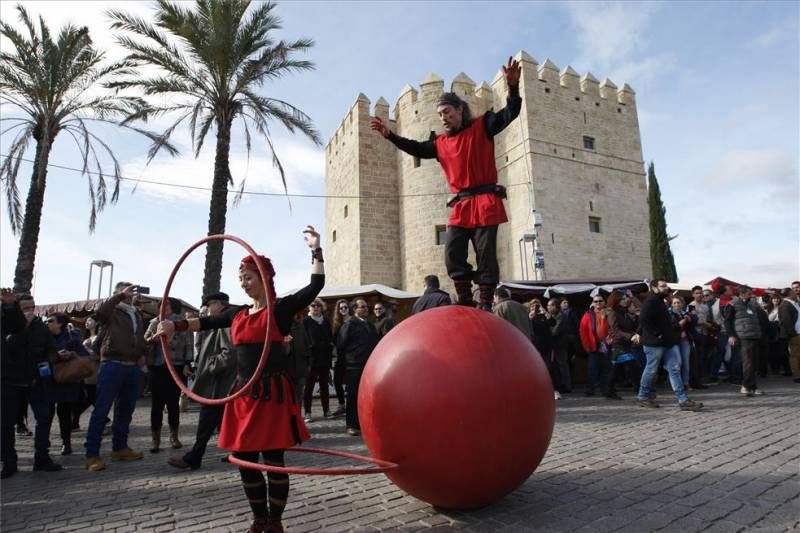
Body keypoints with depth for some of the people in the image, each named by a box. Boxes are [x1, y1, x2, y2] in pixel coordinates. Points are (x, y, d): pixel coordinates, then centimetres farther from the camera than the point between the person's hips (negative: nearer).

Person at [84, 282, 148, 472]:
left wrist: (142, 353, 14)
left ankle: (119, 447, 22)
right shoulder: (111, 311, 1)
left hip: (133, 367, 6)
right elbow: (99, 312, -24)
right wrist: (120, 296, -28)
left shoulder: (137, 314, 20)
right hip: (112, 365, -6)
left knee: (126, 409, 12)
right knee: (101, 410, -5)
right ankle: (92, 454, 0)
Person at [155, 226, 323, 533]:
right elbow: (207, 322, 15)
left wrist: (316, 250, -18)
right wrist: (175, 326, 1)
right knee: (245, 459, 13)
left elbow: (316, 285, -14)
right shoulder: (238, 314, 14)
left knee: (273, 460, 0)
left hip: (272, 391, -7)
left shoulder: (281, 309, -5)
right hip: (242, 392, 7)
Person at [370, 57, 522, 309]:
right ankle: (465, 302, 8)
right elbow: (416, 149, 21)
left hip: (485, 201, -5)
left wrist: (512, 86, -23)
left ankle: (486, 305, 1)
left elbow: (510, 113, -5)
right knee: (453, 254, -2)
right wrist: (390, 135, 14)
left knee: (485, 254, -5)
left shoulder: (482, 126, 4)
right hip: (461, 206, 5)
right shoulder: (440, 142, 17)